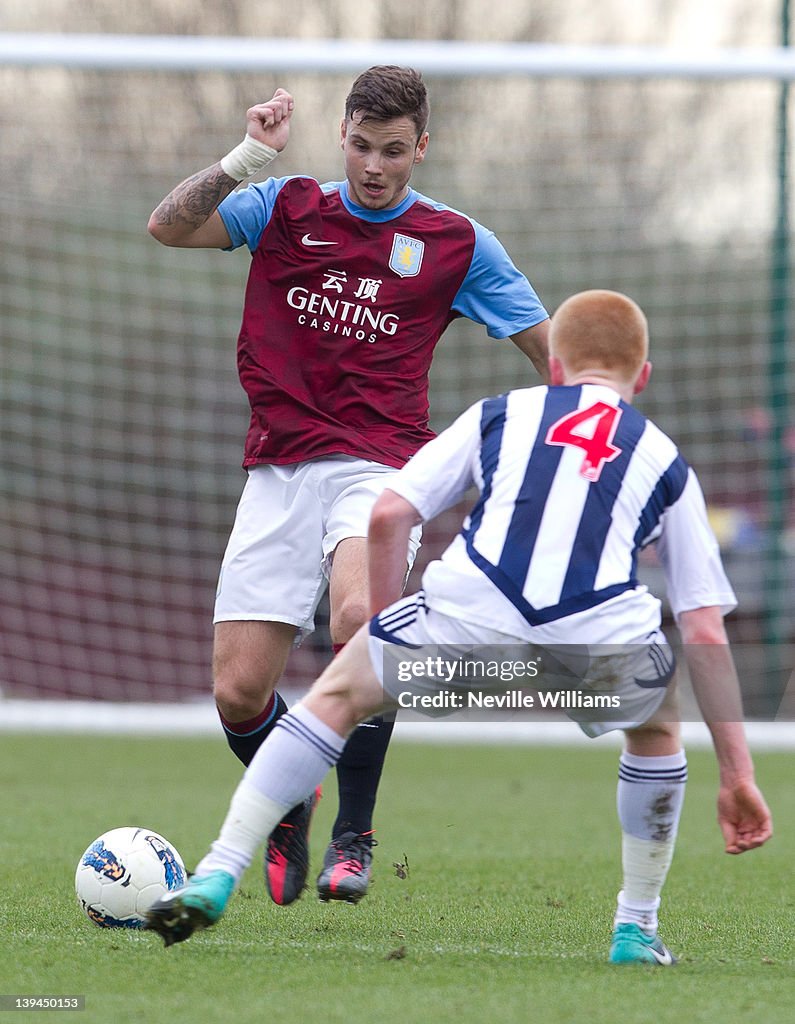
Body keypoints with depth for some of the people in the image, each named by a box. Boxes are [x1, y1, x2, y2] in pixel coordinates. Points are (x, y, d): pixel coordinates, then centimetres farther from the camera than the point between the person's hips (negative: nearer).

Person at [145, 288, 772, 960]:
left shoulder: (502, 413, 29)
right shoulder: (666, 462, 29)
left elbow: (389, 514, 18)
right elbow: (706, 634, 24)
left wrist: (386, 646, 30)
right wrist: (738, 774, 27)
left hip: (468, 613, 0)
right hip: (606, 636, 0)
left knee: (339, 695, 25)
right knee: (656, 726, 35)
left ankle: (216, 879, 18)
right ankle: (637, 930, 34)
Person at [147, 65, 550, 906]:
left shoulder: (457, 244, 7)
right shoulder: (286, 209, 10)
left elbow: (554, 351, 13)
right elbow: (168, 227, -3)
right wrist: (248, 155, -13)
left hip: (376, 469, -2)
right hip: (277, 473, 2)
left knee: (359, 619, -33)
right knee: (237, 695, -8)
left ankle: (353, 835, -15)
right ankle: (288, 809, 27)